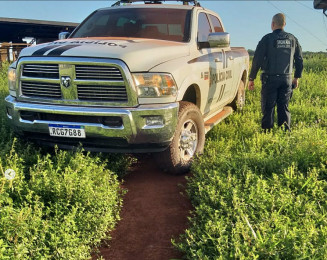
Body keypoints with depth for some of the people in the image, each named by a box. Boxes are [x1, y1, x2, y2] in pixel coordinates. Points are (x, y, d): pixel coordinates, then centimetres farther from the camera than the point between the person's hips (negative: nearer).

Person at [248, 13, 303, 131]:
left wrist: (251, 78, -1)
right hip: (287, 78, 4)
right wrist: (296, 77, 24)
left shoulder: (267, 39, -6)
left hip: (270, 79, -4)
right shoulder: (292, 39, 8)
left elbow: (257, 60, -8)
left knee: (268, 108, 1)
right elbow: (299, 60, 13)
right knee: (284, 108, 9)